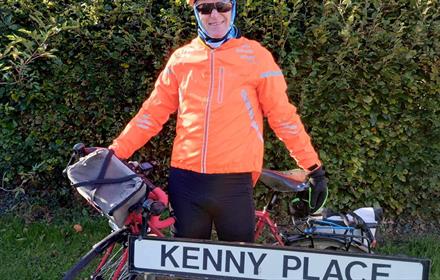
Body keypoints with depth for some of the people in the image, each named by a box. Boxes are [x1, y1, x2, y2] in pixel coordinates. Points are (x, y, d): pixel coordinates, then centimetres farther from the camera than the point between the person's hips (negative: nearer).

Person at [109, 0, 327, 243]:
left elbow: (283, 115, 1)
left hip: (235, 183, -2)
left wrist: (314, 167, 0)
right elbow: (153, 113, 10)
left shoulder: (256, 56, 0)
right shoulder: (181, 58, 8)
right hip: (185, 181, 3)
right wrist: (116, 151, 3)